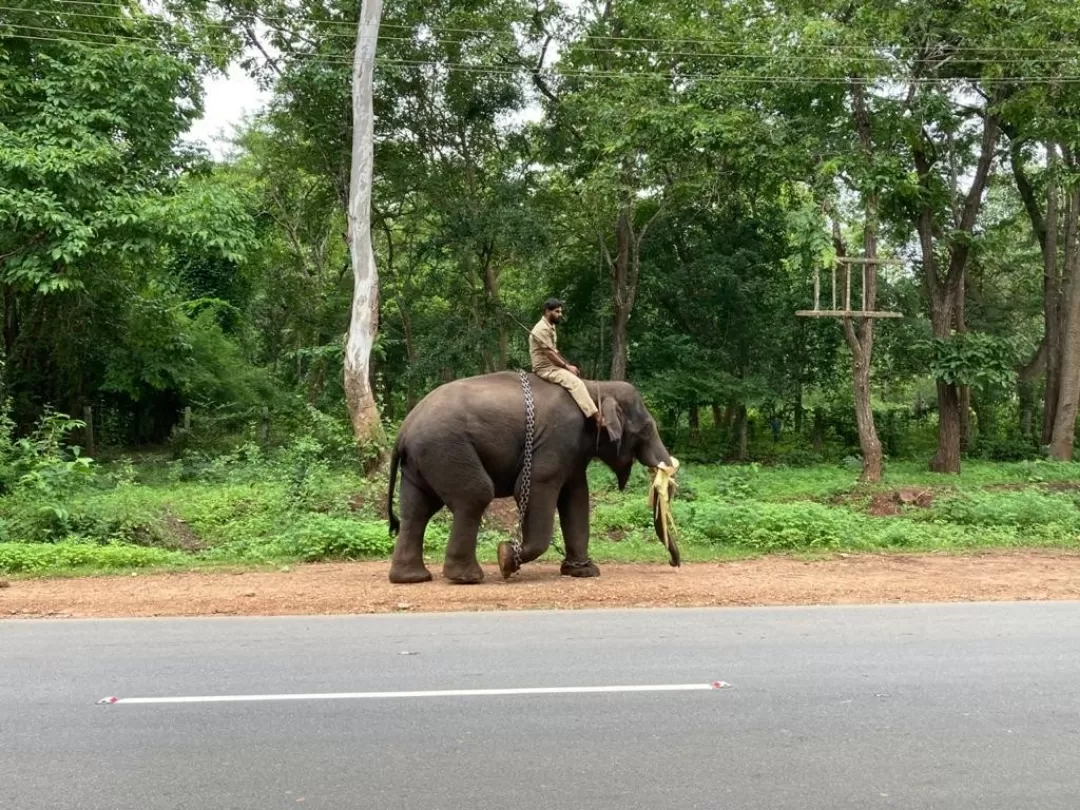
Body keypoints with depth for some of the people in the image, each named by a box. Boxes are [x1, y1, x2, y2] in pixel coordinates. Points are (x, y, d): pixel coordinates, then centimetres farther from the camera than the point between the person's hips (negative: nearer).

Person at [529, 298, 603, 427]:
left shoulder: (550, 327, 16)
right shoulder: (542, 329, -17)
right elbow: (549, 353, -21)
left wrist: (567, 365, 8)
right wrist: (567, 366, -14)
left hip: (552, 366, 11)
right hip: (545, 368, -11)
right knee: (576, 383, -23)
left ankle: (593, 413, 6)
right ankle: (595, 416, -29)